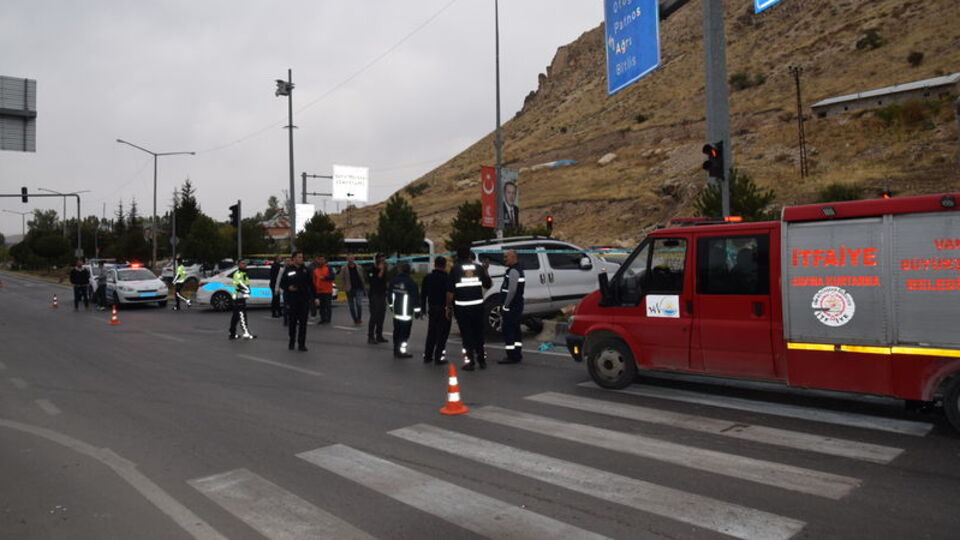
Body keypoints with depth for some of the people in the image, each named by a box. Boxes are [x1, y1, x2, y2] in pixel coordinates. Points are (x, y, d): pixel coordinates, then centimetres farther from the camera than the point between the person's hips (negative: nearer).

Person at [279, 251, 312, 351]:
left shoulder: (305, 270, 7)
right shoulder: (288, 270, 1)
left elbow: (311, 284, 9)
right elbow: (282, 284, 4)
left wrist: (313, 297, 4)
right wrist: (288, 288, -16)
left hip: (304, 299, 1)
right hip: (292, 299, -1)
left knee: (303, 322, -1)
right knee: (292, 321, 9)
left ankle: (301, 344, 3)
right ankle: (291, 342, 24)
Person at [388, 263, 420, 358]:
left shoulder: (394, 280, 6)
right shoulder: (411, 282, -15)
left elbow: (390, 293, 16)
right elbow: (415, 297, -13)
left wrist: (391, 305, 28)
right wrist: (417, 310, -5)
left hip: (396, 310, 7)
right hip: (406, 312, -7)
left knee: (397, 330, 13)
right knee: (405, 331, -2)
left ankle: (396, 350, 20)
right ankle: (402, 351, -3)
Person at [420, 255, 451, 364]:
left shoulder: (427, 278, 5)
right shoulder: (447, 278, -14)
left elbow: (423, 295, 10)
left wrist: (423, 308, 16)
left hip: (432, 309, 6)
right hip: (443, 309, -6)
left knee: (431, 333, 16)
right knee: (442, 334, 1)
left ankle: (427, 356, 19)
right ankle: (439, 357, 0)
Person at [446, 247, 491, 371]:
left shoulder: (455, 269, -3)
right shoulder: (478, 268, 5)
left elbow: (450, 291, -7)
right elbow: (488, 285, 13)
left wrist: (449, 307, 1)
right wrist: (485, 270, 23)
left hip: (461, 306, -3)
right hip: (477, 305, 3)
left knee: (467, 334, 4)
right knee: (479, 334, 16)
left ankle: (470, 362, 4)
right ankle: (482, 360, 24)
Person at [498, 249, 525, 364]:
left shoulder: (513, 271, -16)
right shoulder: (518, 269, 17)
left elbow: (512, 290, -24)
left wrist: (505, 306, -18)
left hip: (511, 307, -10)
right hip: (517, 306, 10)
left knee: (508, 330, -7)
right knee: (515, 330, 14)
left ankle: (512, 356, -6)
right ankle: (517, 355, 20)